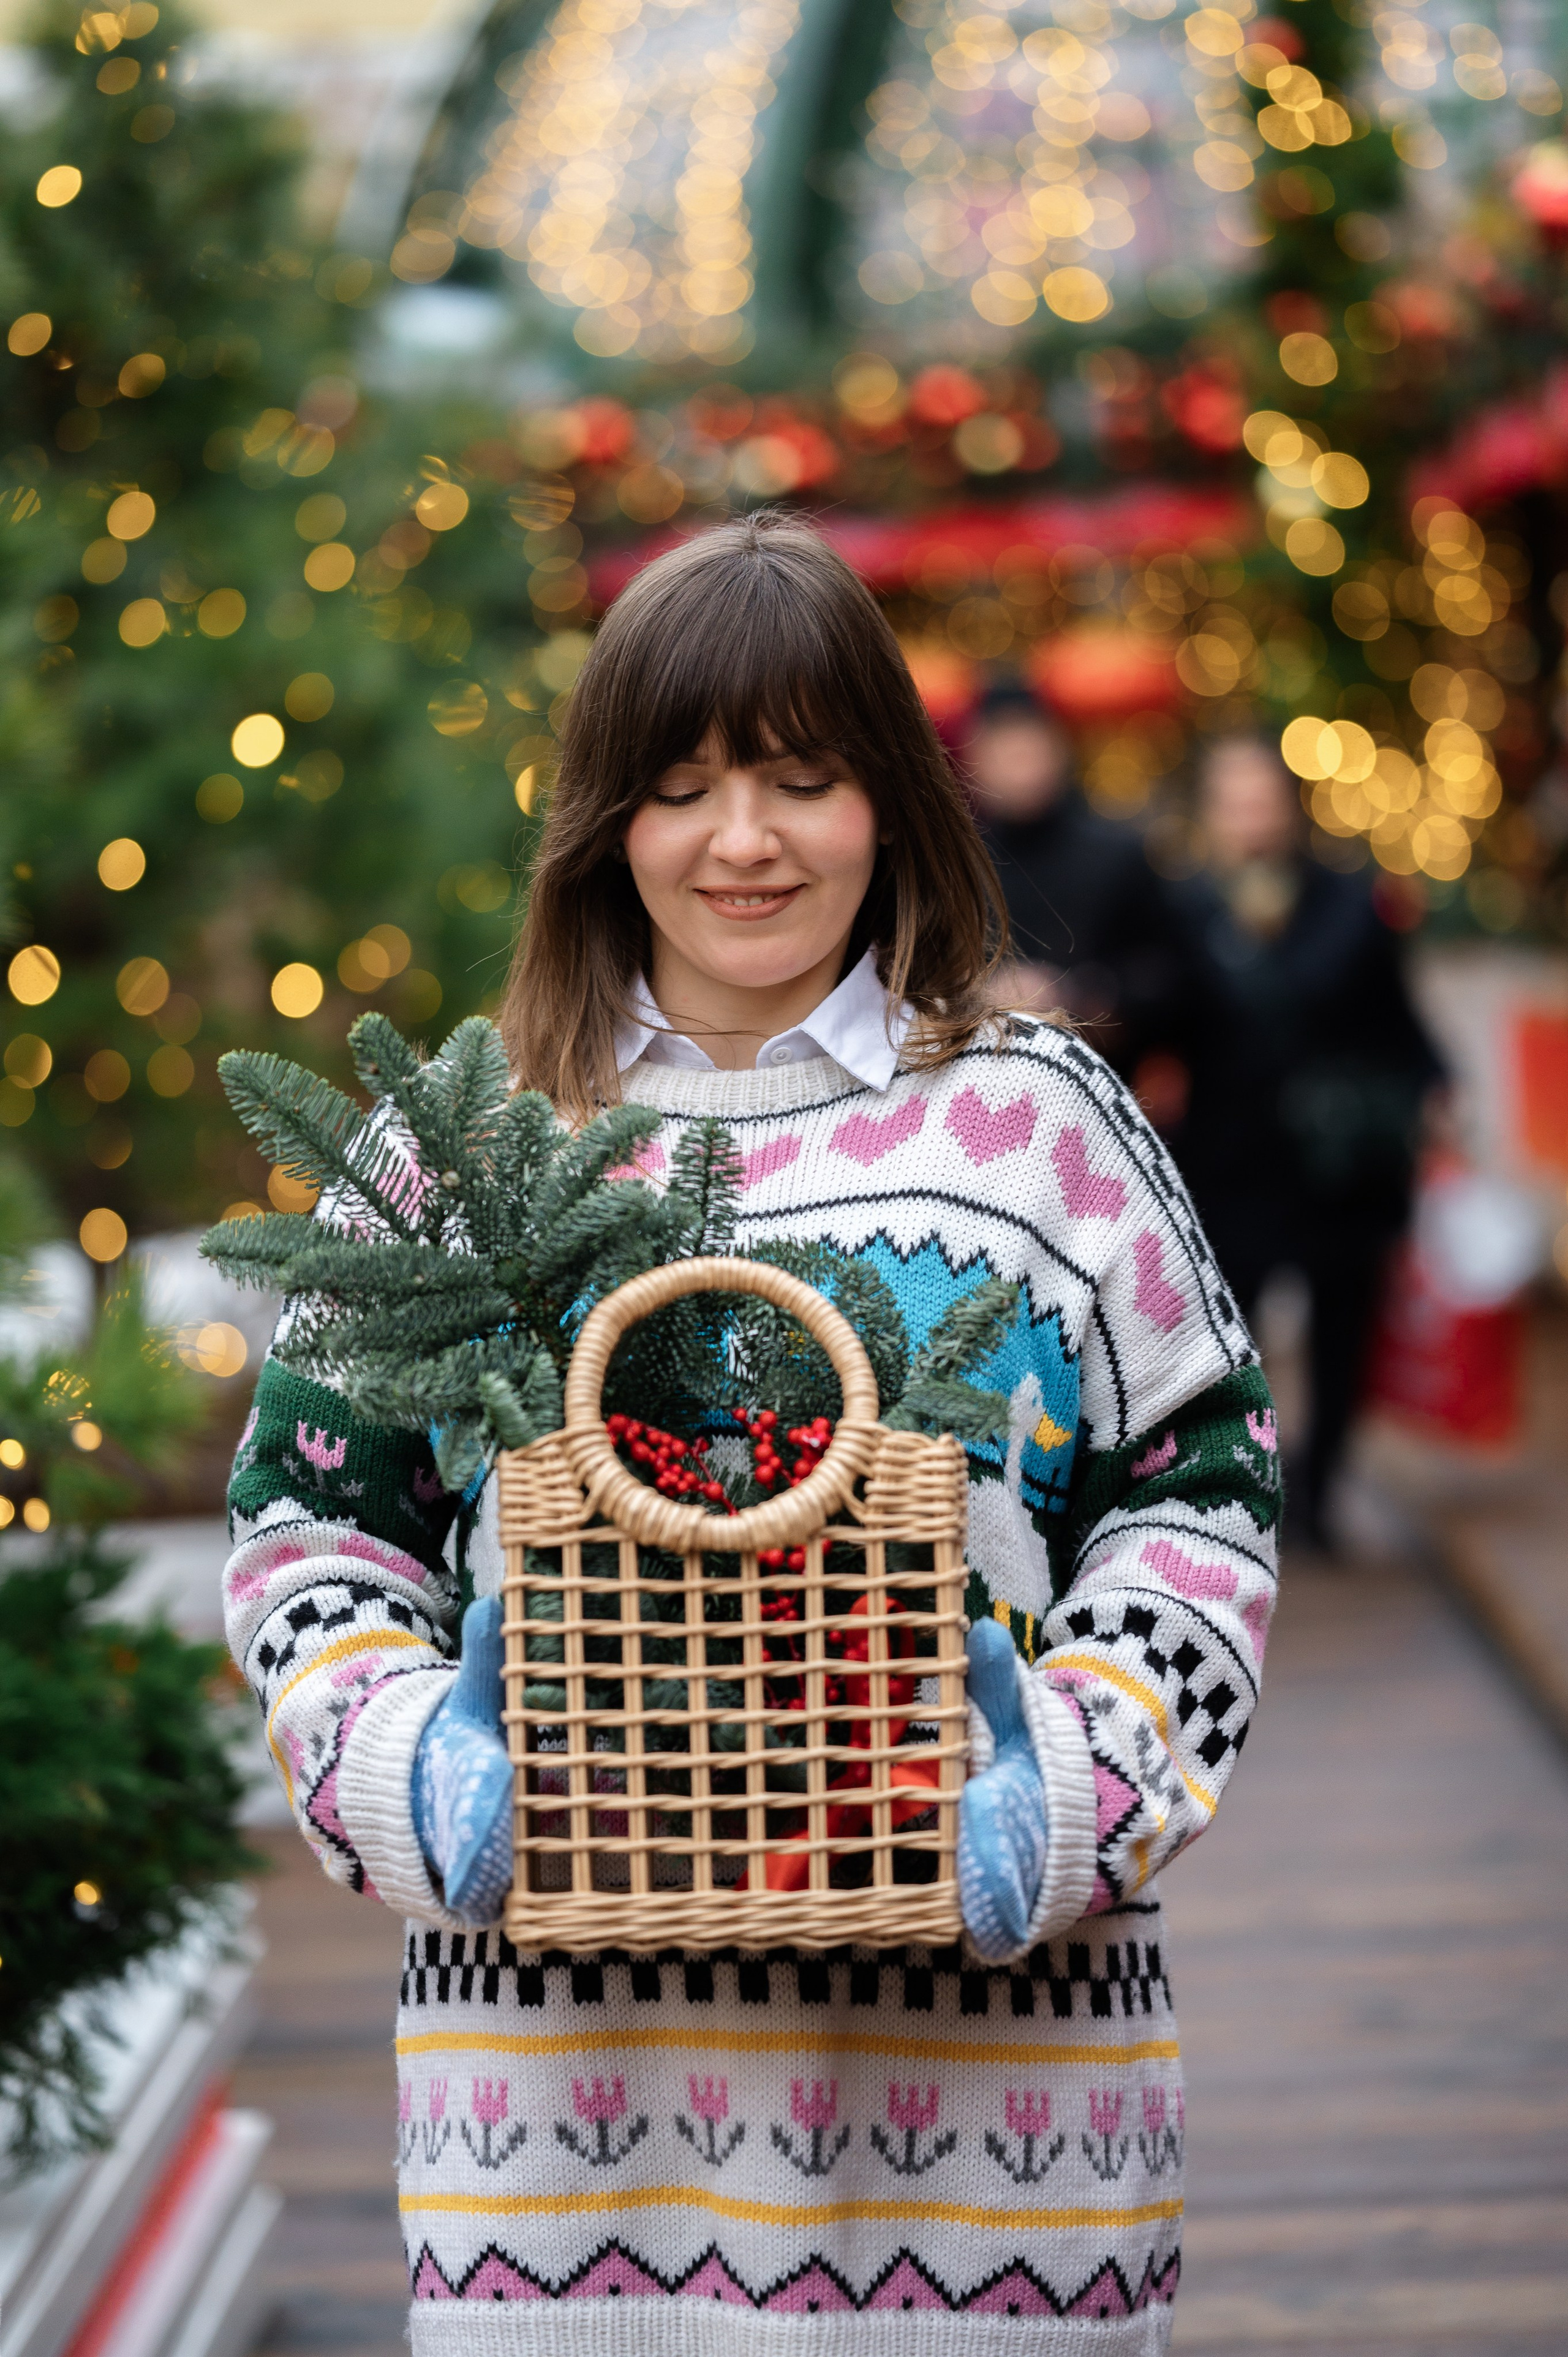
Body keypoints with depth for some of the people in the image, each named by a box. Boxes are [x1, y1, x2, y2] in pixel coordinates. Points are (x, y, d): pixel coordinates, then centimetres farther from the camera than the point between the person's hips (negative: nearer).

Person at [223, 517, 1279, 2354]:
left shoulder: (1041, 1119, 6)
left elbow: (1203, 1481, 6)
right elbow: (307, 1507, 11)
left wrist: (1076, 1784, -9)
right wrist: (403, 1764, -7)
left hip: (981, 2011, 0)